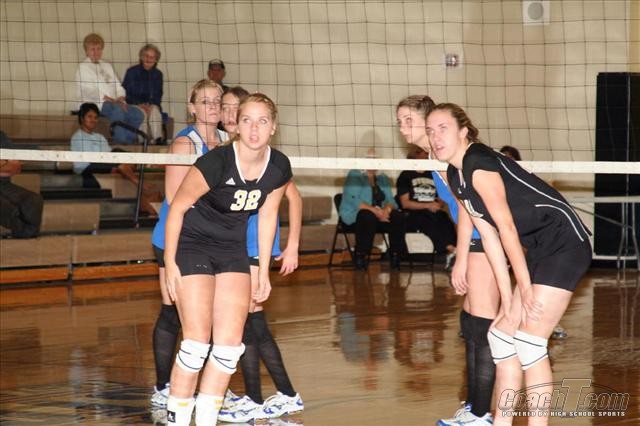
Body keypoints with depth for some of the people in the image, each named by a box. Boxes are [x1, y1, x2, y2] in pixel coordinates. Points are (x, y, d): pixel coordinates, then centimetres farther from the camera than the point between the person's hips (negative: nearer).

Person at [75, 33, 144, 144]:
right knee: (117, 109, -36)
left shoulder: (107, 66, 27)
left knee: (138, 114, -16)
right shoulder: (83, 67, 3)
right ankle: (120, 139, -29)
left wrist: (120, 99, -4)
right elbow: (89, 91, -10)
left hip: (113, 103, 7)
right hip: (94, 104, -7)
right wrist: (109, 99, -17)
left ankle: (127, 139, -7)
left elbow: (118, 86, 19)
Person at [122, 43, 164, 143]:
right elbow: (125, 92, 1)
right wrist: (139, 104, -13)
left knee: (155, 110, -32)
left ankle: (157, 138, -46)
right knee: (142, 112, -35)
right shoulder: (132, 72, 3)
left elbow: (158, 94, 13)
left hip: (151, 105, 2)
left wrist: (150, 105, -9)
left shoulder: (158, 74, 12)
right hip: (134, 105, -2)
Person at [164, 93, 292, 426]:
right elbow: (176, 208, -14)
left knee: (230, 344, -1)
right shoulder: (216, 162, -26)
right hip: (192, 245, -5)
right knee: (198, 341, -13)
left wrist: (264, 272, 11)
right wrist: (170, 264, -13)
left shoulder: (279, 168, -9)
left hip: (233, 248, 5)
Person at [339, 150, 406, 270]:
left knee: (398, 216, -22)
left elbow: (390, 200, 6)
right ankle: (360, 256, -29)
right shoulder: (354, 175, -3)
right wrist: (375, 211, -26)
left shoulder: (383, 178, 16)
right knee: (368, 217, -39)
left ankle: (396, 255, -16)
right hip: (355, 215, -5)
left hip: (380, 214, 5)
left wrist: (387, 209, -20)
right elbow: (352, 200, -17)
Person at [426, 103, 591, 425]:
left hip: (565, 244, -10)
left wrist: (525, 288, -17)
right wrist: (507, 295, 4)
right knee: (502, 333, 11)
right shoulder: (455, 175, 10)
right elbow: (488, 235, 9)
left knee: (529, 341, -13)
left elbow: (507, 228, -19)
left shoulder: (479, 164, -17)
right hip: (538, 250, 10)